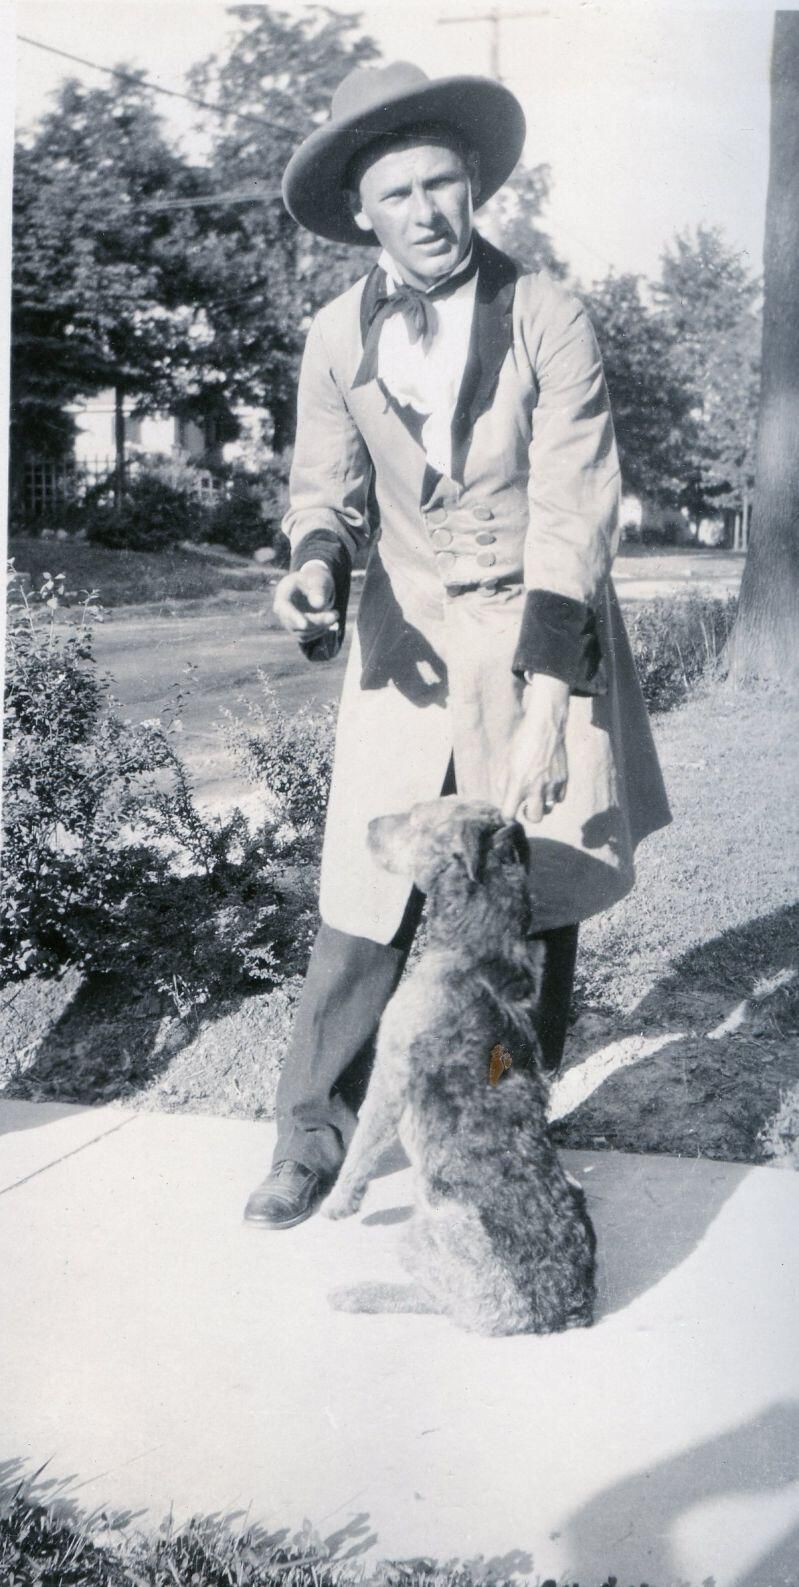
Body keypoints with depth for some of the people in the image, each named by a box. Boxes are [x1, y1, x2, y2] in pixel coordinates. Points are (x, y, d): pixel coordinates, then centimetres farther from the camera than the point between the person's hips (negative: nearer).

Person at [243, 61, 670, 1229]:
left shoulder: (547, 318, -11)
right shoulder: (338, 339, 0)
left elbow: (575, 505, -15)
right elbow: (327, 487, 9)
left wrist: (545, 705, -24)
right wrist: (317, 564, -17)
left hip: (542, 640, -2)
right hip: (410, 644, 2)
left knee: (536, 902, 6)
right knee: (365, 907, -3)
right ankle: (310, 1135, 14)